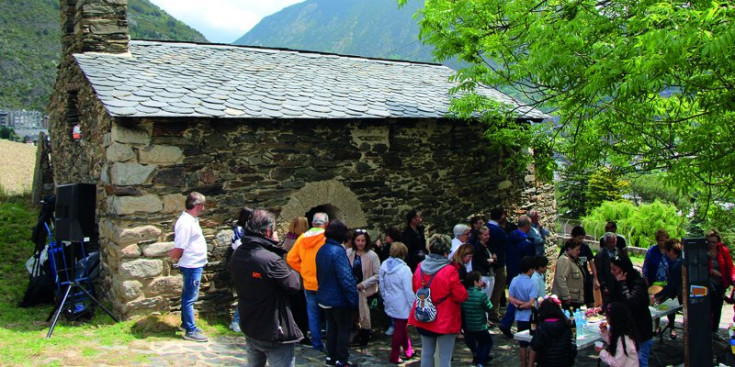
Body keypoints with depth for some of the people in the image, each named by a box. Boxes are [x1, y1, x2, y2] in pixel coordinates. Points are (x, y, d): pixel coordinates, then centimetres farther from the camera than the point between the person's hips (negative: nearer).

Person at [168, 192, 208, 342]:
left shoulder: (192, 220, 10)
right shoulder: (186, 223, -23)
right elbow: (179, 249, -23)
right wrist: (175, 256, -5)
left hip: (195, 265, 10)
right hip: (191, 266, -10)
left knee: (188, 297, 20)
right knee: (189, 298, -1)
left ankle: (186, 323, 32)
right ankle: (190, 331, 6)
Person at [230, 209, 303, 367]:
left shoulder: (237, 255, -3)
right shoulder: (270, 259, -27)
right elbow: (295, 284, -19)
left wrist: (272, 246, -1)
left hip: (249, 329, 8)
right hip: (274, 334, -8)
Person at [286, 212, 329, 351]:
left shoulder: (302, 238, 0)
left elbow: (291, 259, 2)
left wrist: (303, 271, 8)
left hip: (309, 284, 3)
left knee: (313, 315, 13)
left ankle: (317, 344, 19)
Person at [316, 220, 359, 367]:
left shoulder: (321, 250, 4)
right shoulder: (338, 251, -23)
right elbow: (345, 278, -26)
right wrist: (353, 298, -20)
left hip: (325, 298, 8)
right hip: (339, 299, -8)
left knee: (332, 327, 20)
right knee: (343, 329, 7)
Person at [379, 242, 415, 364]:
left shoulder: (384, 266, 0)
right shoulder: (404, 269, -20)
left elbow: (381, 286, 10)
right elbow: (409, 290, -19)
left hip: (390, 304, 7)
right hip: (402, 306, -7)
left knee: (401, 326, 21)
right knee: (400, 330, 6)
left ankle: (408, 350, 32)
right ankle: (394, 357, 14)